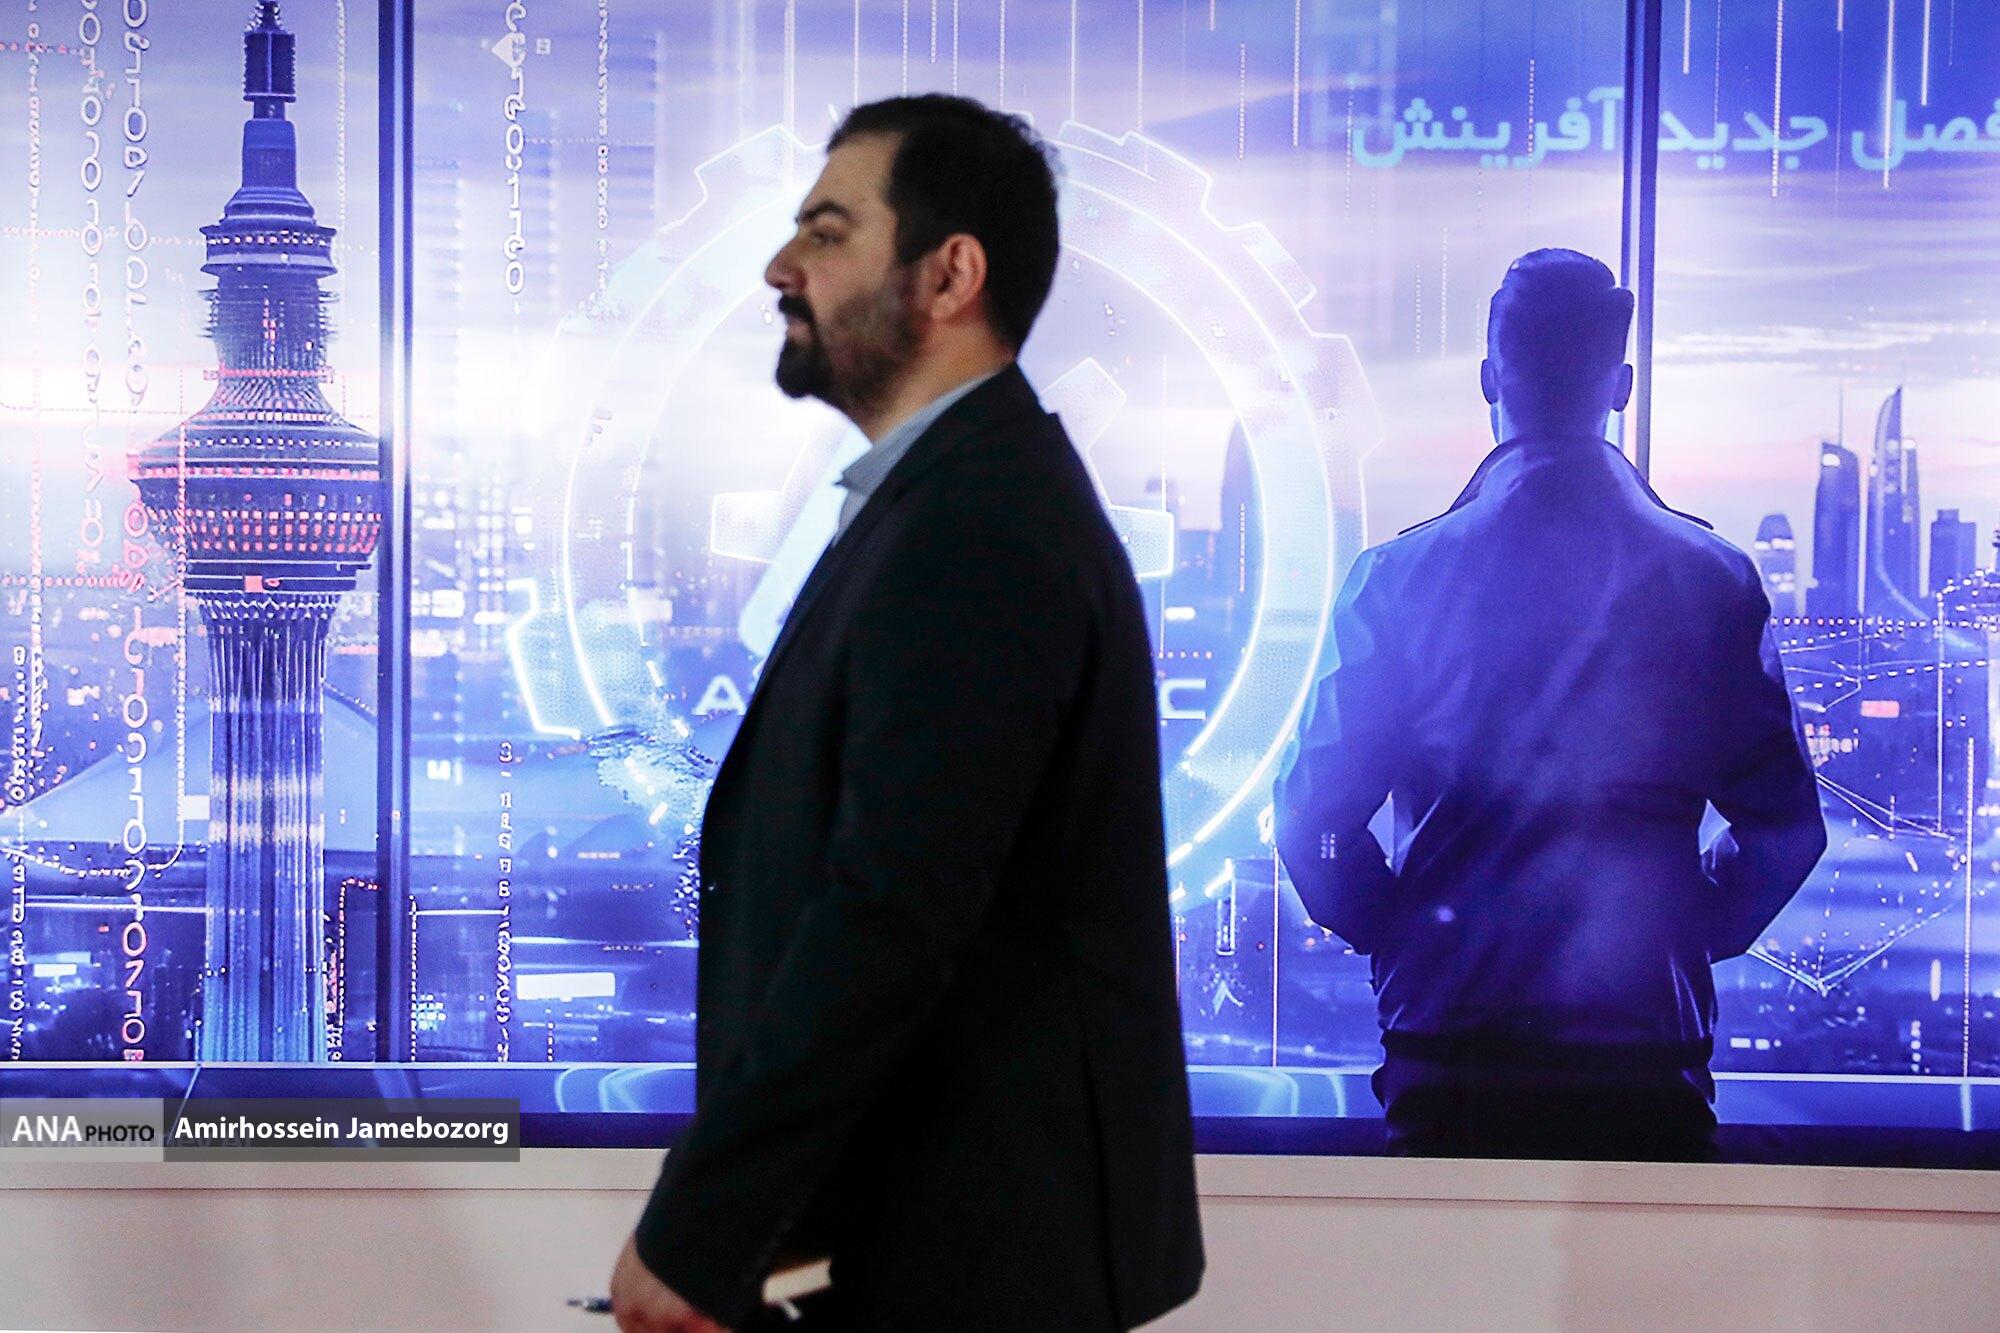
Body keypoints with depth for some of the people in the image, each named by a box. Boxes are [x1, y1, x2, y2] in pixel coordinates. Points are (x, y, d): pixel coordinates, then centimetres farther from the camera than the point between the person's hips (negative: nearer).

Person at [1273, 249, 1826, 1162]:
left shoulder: (1400, 575, -4)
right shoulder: (1714, 579, 1)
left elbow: (1314, 819, -4)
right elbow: (1786, 823, 3)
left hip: (1450, 1041, -1)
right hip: (1652, 1060, 1)